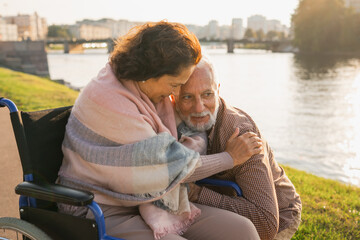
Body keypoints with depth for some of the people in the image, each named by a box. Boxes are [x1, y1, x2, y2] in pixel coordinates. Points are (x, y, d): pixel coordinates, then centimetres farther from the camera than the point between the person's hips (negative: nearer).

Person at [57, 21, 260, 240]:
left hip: (151, 204, 8)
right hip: (107, 213, -8)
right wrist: (230, 158, -5)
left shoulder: (153, 92, 5)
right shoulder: (108, 101, -21)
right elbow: (172, 167, -17)